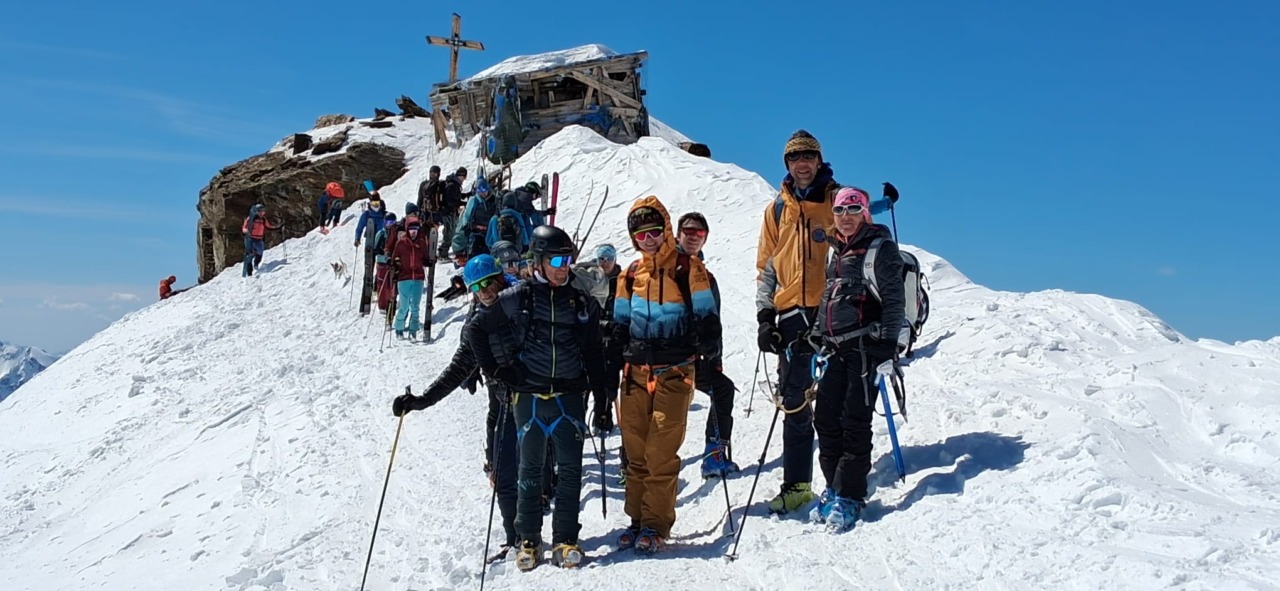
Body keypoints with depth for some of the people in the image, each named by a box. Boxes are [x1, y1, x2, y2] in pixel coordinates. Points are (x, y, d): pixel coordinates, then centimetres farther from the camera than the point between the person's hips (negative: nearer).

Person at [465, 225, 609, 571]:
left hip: (571, 397, 2)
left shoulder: (583, 303, 5)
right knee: (530, 470, 9)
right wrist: (494, 368, 1)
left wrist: (603, 400, 7)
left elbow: (594, 354, 10)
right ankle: (529, 540, 20)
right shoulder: (517, 298, -3)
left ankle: (565, 540, 13)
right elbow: (476, 328, 6)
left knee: (570, 471, 3)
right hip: (529, 397, -1)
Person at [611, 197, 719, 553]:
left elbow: (707, 320, 1)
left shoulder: (689, 269, 0)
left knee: (661, 454, -6)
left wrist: (707, 360, -8)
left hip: (674, 373, -4)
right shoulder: (630, 276, 13)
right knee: (635, 453, 8)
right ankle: (637, 520, 19)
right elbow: (619, 327, 17)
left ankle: (656, 526, 5)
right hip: (636, 373, 4)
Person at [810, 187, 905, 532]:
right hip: (836, 347, 7)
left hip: (866, 344, -7)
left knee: (855, 421, -5)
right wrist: (817, 335, 20)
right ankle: (834, 487, 18)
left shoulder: (880, 247, -3)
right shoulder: (836, 249, 18)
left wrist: (887, 341, -15)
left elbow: (894, 298, -9)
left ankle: (849, 496, 2)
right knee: (826, 417, 5)